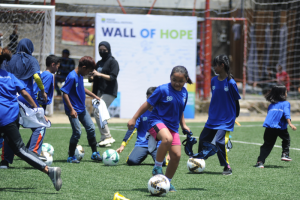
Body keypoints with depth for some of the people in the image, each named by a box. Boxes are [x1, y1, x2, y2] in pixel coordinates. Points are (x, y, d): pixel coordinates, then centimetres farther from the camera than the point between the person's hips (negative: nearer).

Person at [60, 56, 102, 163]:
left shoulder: (80, 76, 7)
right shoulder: (72, 77, -21)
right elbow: (65, 93, -24)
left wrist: (94, 96, 29)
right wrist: (71, 109, -26)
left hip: (82, 109, 9)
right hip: (74, 110, -9)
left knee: (91, 128, 10)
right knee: (77, 132, -9)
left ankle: (95, 153, 21)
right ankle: (71, 157, 5)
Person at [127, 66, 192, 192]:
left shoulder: (184, 93, 6)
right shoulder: (163, 90, -12)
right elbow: (147, 104, -5)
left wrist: (183, 125, 17)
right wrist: (134, 119, -5)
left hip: (173, 126, 6)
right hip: (158, 121, -6)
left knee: (176, 155, -3)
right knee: (167, 139, -38)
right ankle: (157, 167, -19)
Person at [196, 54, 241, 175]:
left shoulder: (230, 83, -13)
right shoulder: (214, 81, 5)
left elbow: (236, 101, -4)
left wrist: (235, 116, 3)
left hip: (226, 120, -6)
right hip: (213, 119, 7)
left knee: (218, 141, -18)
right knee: (202, 139, 8)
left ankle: (227, 167, -3)